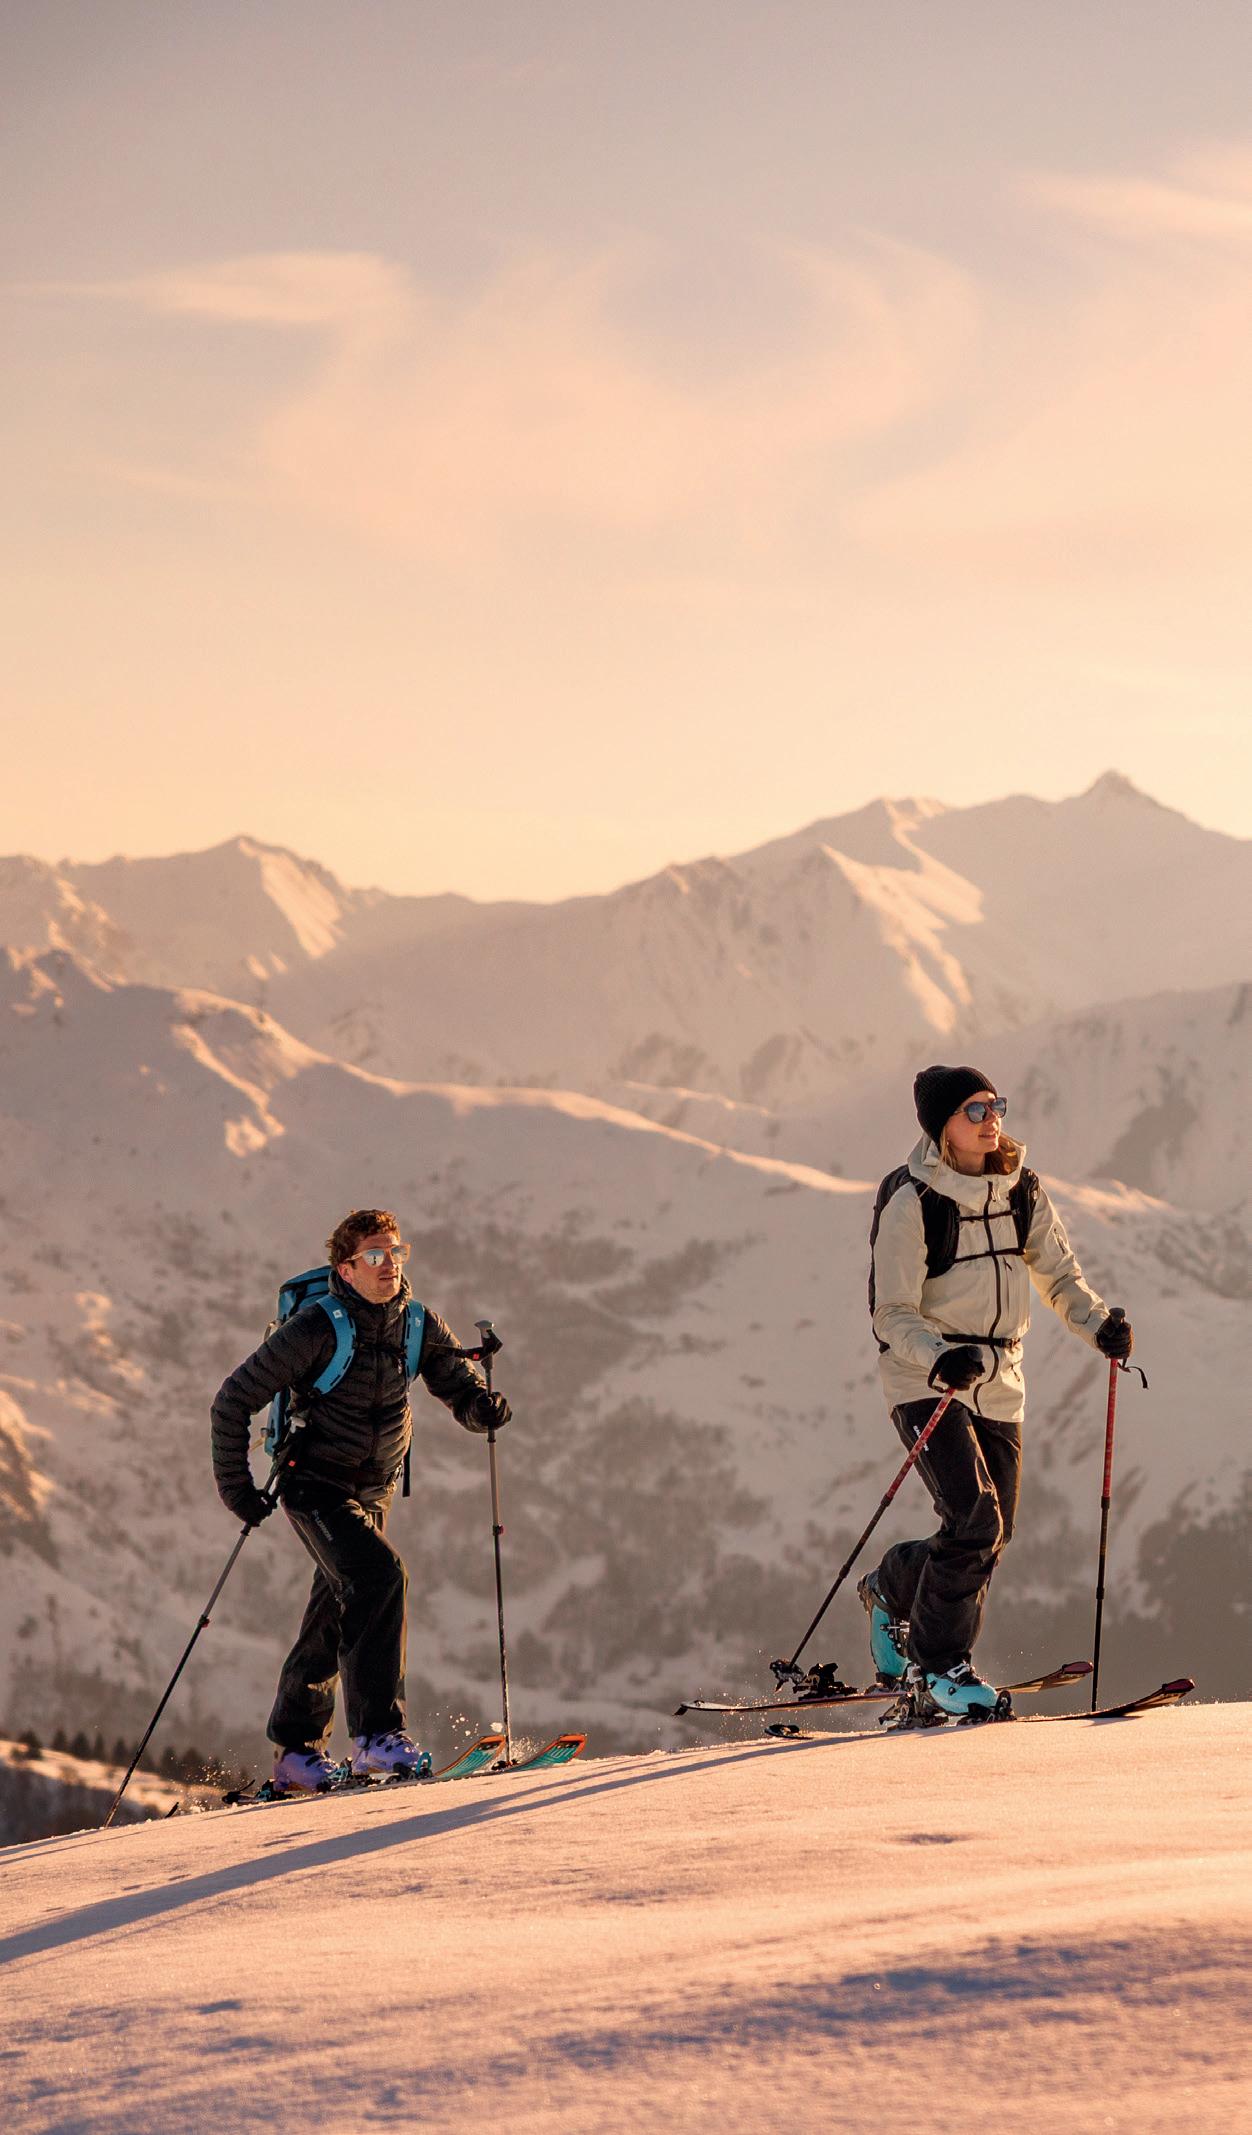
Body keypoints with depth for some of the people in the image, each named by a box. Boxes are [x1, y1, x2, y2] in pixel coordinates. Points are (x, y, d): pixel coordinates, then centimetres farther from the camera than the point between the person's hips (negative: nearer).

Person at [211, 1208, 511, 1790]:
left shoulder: (418, 1324, -3)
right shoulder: (315, 1330, -19)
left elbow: (456, 1382, -3)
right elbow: (234, 1400, -13)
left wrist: (481, 1405, -27)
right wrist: (236, 1487, -14)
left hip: (373, 1489, 6)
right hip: (314, 1484, -6)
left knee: (335, 1613, 12)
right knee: (379, 1576, -26)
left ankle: (295, 1751, 26)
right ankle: (377, 1733, -26)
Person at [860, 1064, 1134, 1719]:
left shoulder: (1020, 1191, 3)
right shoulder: (910, 1201, -13)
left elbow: (1059, 1274, 11)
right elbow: (893, 1315, -15)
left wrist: (1098, 1323, -9)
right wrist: (941, 1359, -33)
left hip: (999, 1381, 6)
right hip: (925, 1379, -6)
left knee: (989, 1539, 8)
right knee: (974, 1518, -20)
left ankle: (892, 1590, 38)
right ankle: (937, 1665, -5)